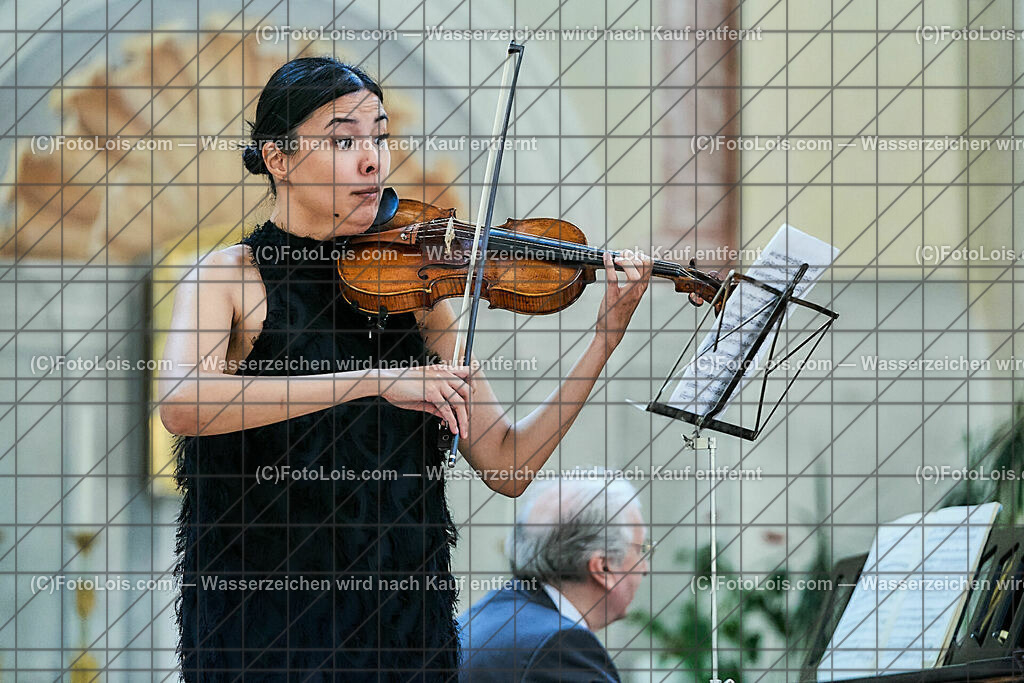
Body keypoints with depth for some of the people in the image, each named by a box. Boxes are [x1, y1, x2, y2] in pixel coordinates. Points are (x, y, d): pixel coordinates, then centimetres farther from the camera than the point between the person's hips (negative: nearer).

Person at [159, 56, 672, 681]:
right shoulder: (231, 277, -4)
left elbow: (506, 467, 3)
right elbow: (183, 403, -26)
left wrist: (605, 342, -9)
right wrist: (374, 381, -32)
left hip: (403, 617, 3)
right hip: (261, 623, -3)